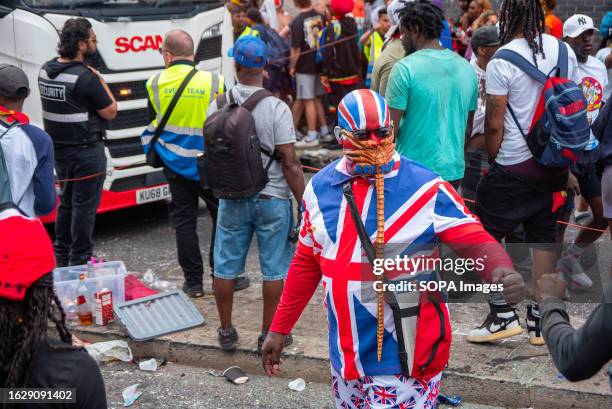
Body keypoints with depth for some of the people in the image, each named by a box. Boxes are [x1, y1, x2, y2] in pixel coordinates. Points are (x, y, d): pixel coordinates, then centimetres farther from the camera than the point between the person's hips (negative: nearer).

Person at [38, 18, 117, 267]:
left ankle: (61, 258, 29)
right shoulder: (86, 77, -20)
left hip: (58, 148, 8)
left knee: (66, 202, 20)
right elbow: (110, 112, -12)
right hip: (86, 151, -8)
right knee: (84, 206, 0)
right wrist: (101, 82, -2)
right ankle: (79, 261, 5)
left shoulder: (46, 70, 5)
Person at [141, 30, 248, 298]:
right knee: (222, 216, 12)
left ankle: (193, 282, 12)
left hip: (174, 164, 2)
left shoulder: (154, 84, -4)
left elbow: (152, 124, 8)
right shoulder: (214, 82, -12)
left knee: (183, 221, 9)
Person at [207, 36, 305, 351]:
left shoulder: (218, 106, -4)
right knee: (273, 270, 9)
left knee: (226, 267, 14)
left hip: (231, 198, 3)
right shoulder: (276, 108, -14)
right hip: (272, 198, -3)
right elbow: (289, 163, -15)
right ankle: (269, 334, 16)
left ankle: (226, 331, 24)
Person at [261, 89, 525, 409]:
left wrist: (501, 271, -36)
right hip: (345, 356, 6)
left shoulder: (425, 188, -13)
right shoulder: (319, 188, 3)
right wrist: (279, 329, 14)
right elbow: (306, 263, 11)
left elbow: (476, 239, -14)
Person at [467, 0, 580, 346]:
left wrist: (492, 160, 3)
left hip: (515, 165, -6)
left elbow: (495, 125, -13)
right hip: (555, 162, 6)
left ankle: (503, 314, 4)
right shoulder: (564, 51, 5)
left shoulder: (502, 62, -12)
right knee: (545, 237, 10)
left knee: (487, 235, 6)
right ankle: (540, 320, 15)